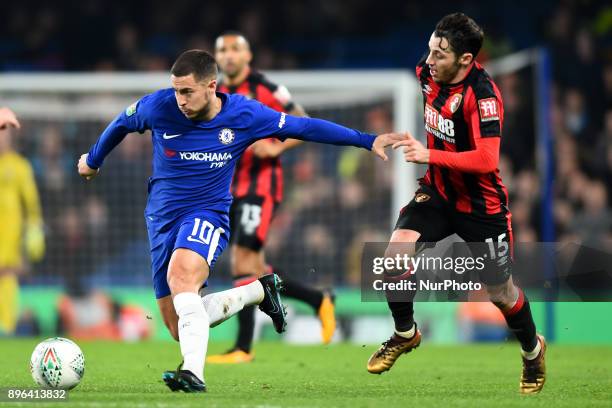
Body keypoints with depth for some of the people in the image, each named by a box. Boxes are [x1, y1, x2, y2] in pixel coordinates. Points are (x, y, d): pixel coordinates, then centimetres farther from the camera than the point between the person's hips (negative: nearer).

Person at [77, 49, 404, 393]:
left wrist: (368, 140, 1)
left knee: (180, 275, -37)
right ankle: (259, 291, 21)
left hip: (208, 213, -3)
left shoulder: (244, 114, -11)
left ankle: (194, 373, -45)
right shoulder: (158, 106, -9)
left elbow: (304, 127, 0)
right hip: (162, 219, 4)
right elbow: (122, 124, 13)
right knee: (180, 330, 0)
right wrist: (93, 161, 28)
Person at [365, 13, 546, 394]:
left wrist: (430, 155, -35)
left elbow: (487, 160, -36)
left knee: (500, 291, 8)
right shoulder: (428, 73, -7)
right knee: (396, 254, -16)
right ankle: (405, 334, 8)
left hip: (482, 205, -5)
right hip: (439, 191, 5)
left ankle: (532, 349, 39)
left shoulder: (483, 94, -28)